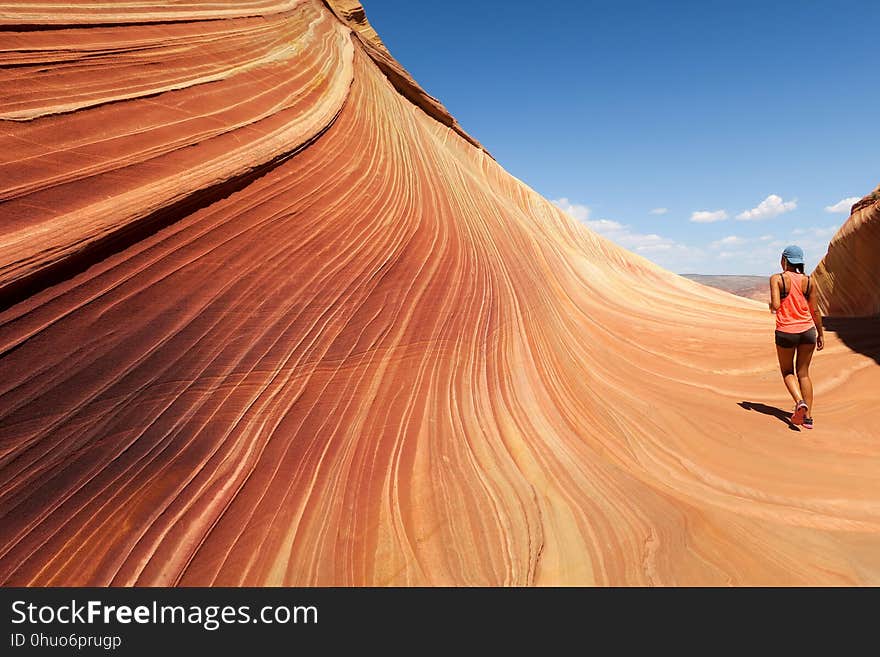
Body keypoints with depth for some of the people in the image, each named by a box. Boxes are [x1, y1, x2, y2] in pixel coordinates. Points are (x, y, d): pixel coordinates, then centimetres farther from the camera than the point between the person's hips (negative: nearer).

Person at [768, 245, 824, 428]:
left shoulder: (776, 279, -8)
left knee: (787, 372, 15)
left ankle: (800, 402, -10)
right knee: (803, 373, 12)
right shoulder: (807, 281, 3)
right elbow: (815, 311, 6)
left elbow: (775, 306, -18)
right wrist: (821, 334, 16)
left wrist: (771, 306, 6)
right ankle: (808, 417, 12)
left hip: (786, 332, -3)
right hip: (807, 331, 3)